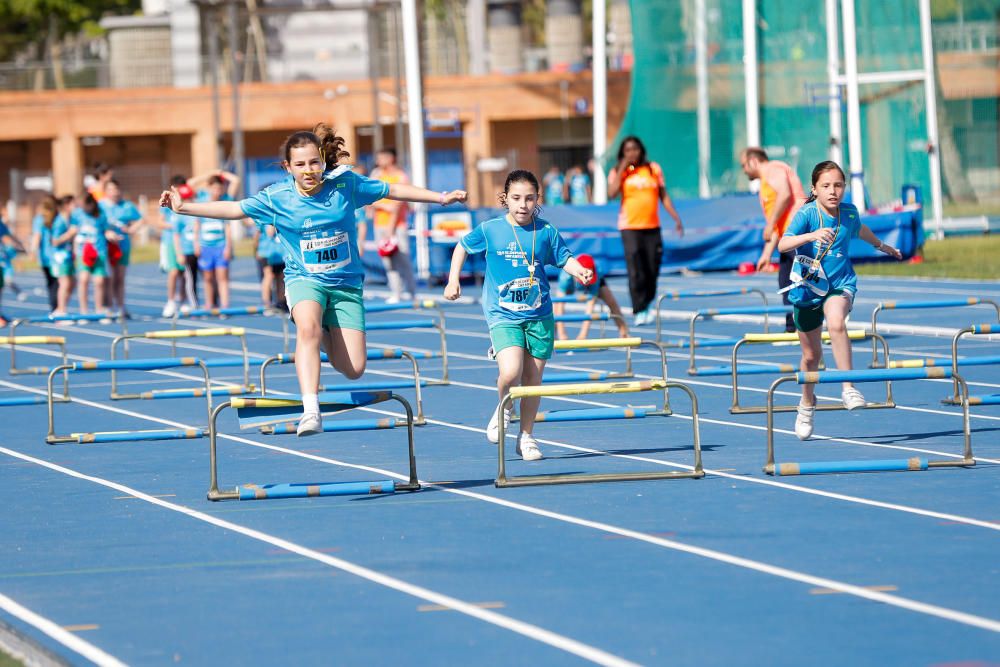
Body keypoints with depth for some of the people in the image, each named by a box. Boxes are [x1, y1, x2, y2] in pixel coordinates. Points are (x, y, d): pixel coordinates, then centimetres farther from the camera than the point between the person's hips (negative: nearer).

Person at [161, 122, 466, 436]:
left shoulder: (344, 183, -7)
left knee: (354, 369, -5)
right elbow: (234, 209, -6)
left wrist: (440, 197, 8)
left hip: (346, 283, 2)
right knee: (308, 327, -37)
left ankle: (326, 337, 31)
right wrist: (184, 207, -17)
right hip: (304, 280, -2)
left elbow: (392, 190, 5)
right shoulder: (277, 197, -8)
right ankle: (310, 410, -41)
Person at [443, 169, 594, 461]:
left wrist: (581, 272, -12)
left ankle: (526, 437, 24)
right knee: (510, 372, -22)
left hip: (539, 316, 2)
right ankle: (504, 408, 12)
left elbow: (564, 258, 9)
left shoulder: (546, 232, 0)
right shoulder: (490, 230, -2)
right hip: (503, 315, -2)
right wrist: (453, 281, 7)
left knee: (533, 378, 7)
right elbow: (462, 247, 14)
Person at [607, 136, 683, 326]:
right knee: (635, 272, -10)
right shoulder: (618, 172, 4)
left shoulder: (653, 169, 10)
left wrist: (676, 218, 7)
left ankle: (646, 305, 23)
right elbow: (612, 192, -14)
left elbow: (664, 195, 13)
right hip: (630, 227, -3)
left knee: (652, 270, 3)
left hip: (652, 226, 3)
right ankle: (639, 312, -8)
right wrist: (622, 168, -12)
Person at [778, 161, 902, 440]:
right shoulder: (807, 214, -17)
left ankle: (848, 388, -30)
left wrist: (881, 245, 39)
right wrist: (812, 235, -50)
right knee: (811, 355, 12)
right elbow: (782, 244, -33)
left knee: (836, 323, -34)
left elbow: (859, 229, 22)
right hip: (808, 288, -1)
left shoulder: (849, 212, -4)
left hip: (841, 284, 1)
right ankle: (807, 403, 40)